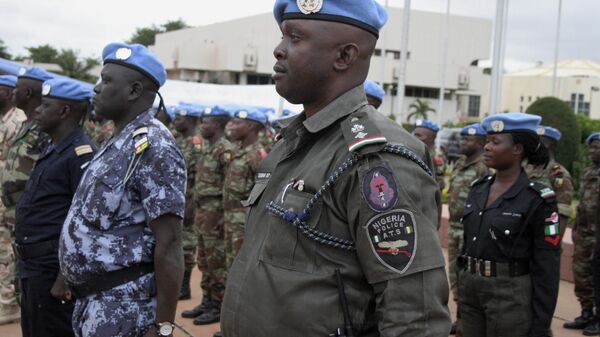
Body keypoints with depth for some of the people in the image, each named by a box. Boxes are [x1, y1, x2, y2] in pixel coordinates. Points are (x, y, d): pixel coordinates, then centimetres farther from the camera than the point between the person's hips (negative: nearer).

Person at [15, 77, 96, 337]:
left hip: (52, 269, -9)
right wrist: (27, 265, 18)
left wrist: (65, 276, -23)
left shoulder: (81, 154, -18)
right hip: (33, 266, 9)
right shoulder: (52, 150, 12)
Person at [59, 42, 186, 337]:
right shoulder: (117, 144, 11)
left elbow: (169, 244, -22)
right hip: (92, 300, 9)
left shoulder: (152, 147, -18)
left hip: (124, 306, -9)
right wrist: (75, 281, 19)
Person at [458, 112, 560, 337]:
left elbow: (546, 268, -11)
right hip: (470, 290, 6)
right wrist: (462, 290, 15)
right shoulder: (478, 189, 7)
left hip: (510, 295, -6)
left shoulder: (538, 199, -11)